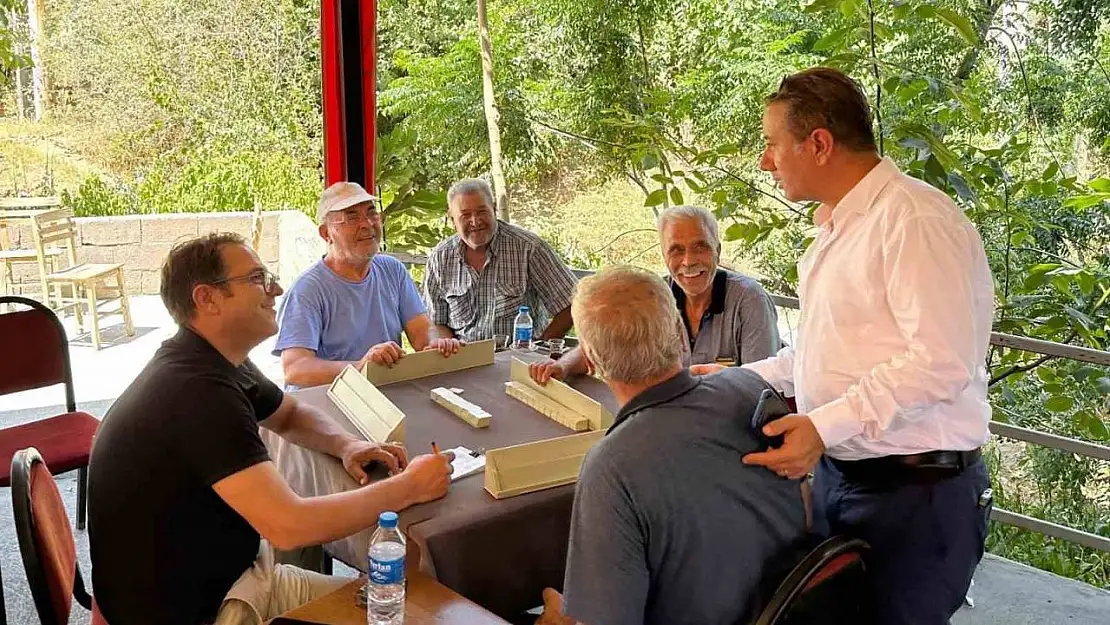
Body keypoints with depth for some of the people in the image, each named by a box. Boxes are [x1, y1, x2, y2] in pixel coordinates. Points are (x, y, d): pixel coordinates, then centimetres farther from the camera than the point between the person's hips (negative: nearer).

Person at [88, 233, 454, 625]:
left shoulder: (218, 364, 2)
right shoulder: (200, 390, -29)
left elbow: (290, 415, 20)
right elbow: (288, 526, -35)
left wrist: (347, 445, -2)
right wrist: (409, 487, -23)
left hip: (225, 575, 9)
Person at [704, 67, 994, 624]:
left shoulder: (914, 218, -18)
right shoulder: (835, 227, 14)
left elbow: (941, 360, -26)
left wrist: (824, 425, -27)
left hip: (914, 493, -9)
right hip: (837, 471, 9)